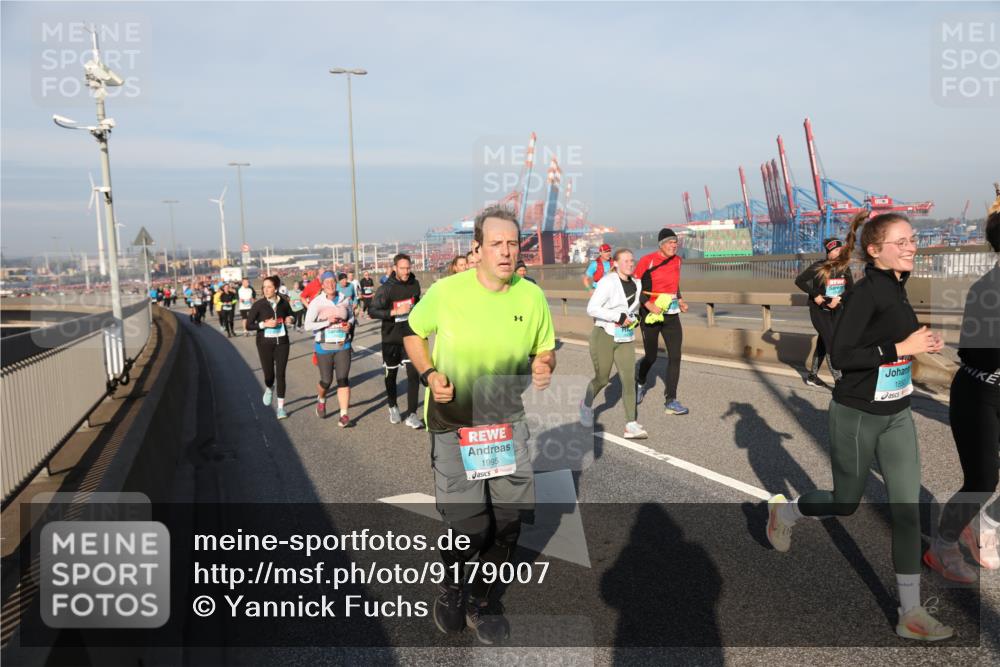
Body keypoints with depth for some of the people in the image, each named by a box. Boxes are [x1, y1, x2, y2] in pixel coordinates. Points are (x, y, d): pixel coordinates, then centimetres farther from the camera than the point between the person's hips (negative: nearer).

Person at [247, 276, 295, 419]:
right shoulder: (258, 305, -8)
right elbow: (248, 325, -7)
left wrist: (290, 319, -6)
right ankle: (268, 389, 40)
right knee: (269, 374, 2)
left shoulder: (283, 303, -1)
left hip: (282, 342, 1)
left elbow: (291, 316, 17)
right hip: (265, 343, -1)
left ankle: (281, 407, 7)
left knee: (280, 374, -2)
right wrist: (264, 324, -20)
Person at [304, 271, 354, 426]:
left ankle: (344, 415, -5)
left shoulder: (344, 299, 1)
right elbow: (308, 326, -12)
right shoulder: (316, 302, -9)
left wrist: (349, 324, -4)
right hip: (324, 346, -2)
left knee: (343, 379, -8)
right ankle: (321, 401, 40)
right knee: (326, 381, 6)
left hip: (343, 345, 2)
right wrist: (327, 322, -21)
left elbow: (351, 316, 18)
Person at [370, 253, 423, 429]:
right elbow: (373, 311, -17)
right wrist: (395, 312, -27)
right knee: (391, 374, 13)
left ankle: (412, 414, -4)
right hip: (391, 338, -2)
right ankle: (393, 406, 37)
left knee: (414, 373, -9)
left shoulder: (414, 284, 0)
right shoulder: (386, 289, -13)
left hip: (411, 336, 2)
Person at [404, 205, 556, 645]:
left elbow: (545, 349, 10)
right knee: (467, 522, -7)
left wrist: (544, 367, -14)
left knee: (512, 512, 6)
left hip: (507, 419, 3)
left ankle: (484, 598, 33)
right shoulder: (445, 292, -12)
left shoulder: (532, 297, -4)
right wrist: (429, 374, -13)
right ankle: (452, 586, 29)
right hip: (454, 419, -3)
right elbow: (413, 334, 4)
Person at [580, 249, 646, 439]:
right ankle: (586, 405, 36)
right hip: (604, 336, -5)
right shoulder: (607, 282, -13)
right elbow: (592, 308, -20)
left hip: (626, 339, 5)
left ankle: (631, 425, -4)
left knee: (629, 379, -5)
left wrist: (635, 318, 5)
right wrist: (619, 317, -22)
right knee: (602, 379, 5)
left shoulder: (636, 284, 8)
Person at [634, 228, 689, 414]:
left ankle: (671, 402, 0)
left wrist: (680, 301, 10)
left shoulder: (677, 260, 8)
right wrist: (648, 304, -21)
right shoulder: (647, 260, -12)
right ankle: (640, 384, 39)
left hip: (672, 315, 5)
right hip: (651, 315, -5)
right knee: (651, 356, 7)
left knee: (675, 356, -4)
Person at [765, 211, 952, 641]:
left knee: (908, 507, 4)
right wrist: (902, 348, -23)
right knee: (845, 504, 11)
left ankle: (911, 614, 13)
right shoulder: (868, 290, -20)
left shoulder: (897, 287, 5)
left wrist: (922, 344, 2)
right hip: (856, 415, -7)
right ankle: (783, 511, 41)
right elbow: (841, 355, -24)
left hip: (896, 415, 7)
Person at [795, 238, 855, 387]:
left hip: (836, 310, 6)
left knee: (823, 342, 13)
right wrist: (815, 295, -19)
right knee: (832, 344, -11)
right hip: (819, 310, -6)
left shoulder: (845, 268, 0)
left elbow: (851, 288, 0)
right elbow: (799, 281, -12)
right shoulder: (818, 267, -14)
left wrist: (839, 298, -18)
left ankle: (812, 376, 26)